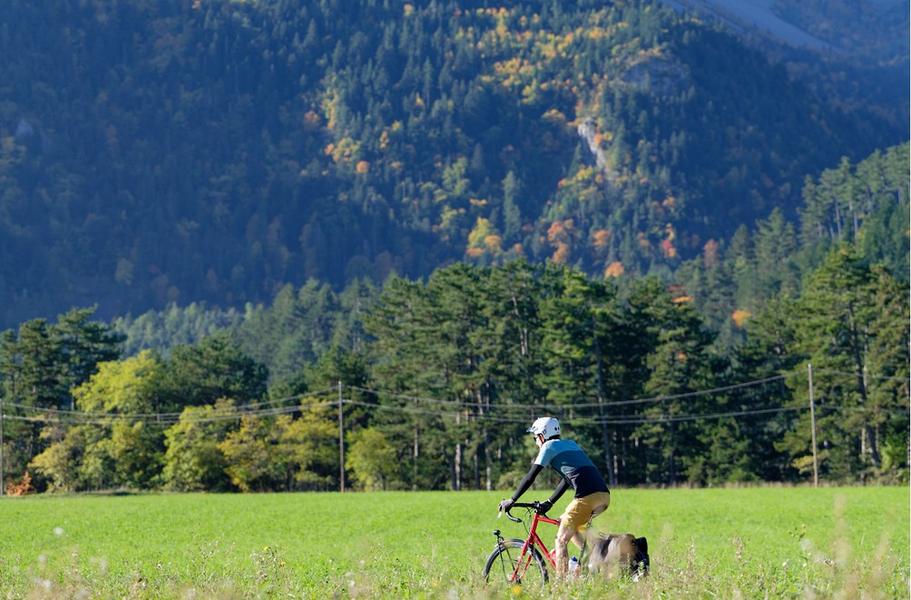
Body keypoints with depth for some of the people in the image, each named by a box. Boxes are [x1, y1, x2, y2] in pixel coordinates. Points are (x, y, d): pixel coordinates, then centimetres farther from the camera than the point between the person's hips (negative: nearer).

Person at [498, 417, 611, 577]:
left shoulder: (549, 446, 6)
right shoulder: (571, 444, 28)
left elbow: (530, 477, 5)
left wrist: (512, 500, 13)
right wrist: (549, 503, 37)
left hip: (587, 497, -8)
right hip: (605, 496, 8)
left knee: (561, 540, 2)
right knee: (571, 528, 28)